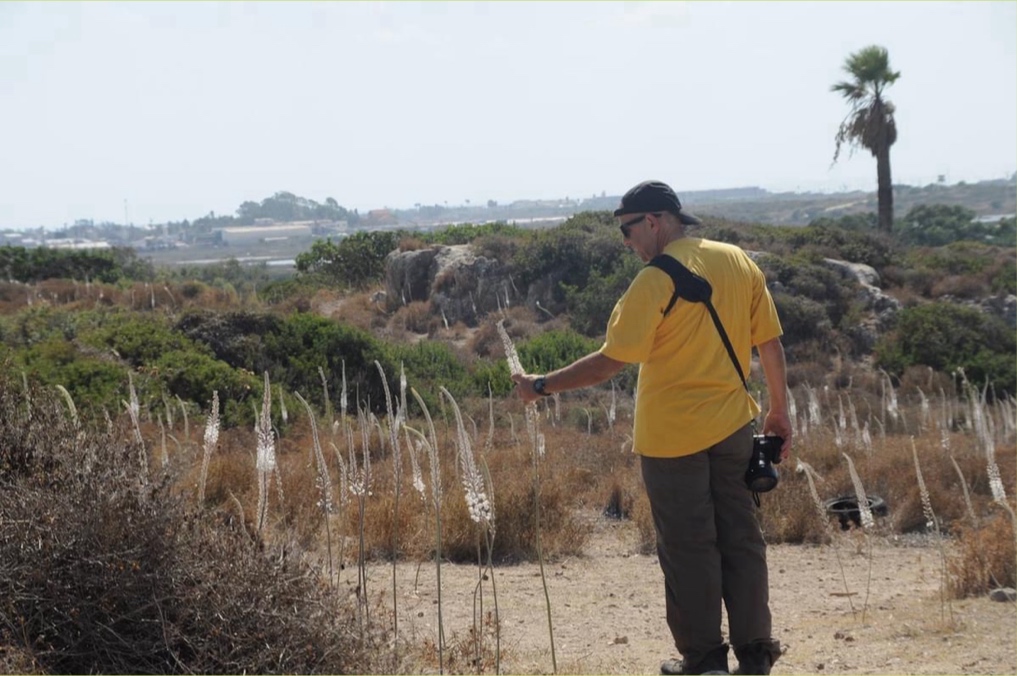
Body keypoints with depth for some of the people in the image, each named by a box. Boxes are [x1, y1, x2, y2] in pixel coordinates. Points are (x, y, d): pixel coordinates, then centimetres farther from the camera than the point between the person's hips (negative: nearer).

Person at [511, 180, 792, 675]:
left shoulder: (655, 281, -16)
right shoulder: (739, 263, 3)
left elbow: (609, 363, -18)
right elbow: (770, 343, 7)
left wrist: (542, 387, -10)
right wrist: (779, 410, 16)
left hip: (671, 435, -6)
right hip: (733, 426, 6)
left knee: (688, 547, 6)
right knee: (741, 538, 12)